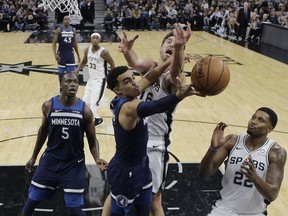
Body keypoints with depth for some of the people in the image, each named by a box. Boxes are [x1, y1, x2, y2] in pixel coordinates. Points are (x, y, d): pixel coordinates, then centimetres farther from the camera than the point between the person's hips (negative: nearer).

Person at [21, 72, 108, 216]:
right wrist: (34, 157, 16)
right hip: (50, 160, 2)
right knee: (31, 201, 10)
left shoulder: (85, 110, -10)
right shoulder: (48, 106, -6)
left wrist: (97, 159, -20)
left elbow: (92, 140, -1)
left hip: (74, 164, -1)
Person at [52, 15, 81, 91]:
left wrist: (78, 55, 12)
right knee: (61, 73, 7)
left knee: (71, 73, 1)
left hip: (70, 54, 3)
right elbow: (54, 43, -8)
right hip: (61, 54, -3)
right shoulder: (59, 30, -7)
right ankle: (61, 88, 23)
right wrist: (55, 54, -21)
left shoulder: (73, 30, 4)